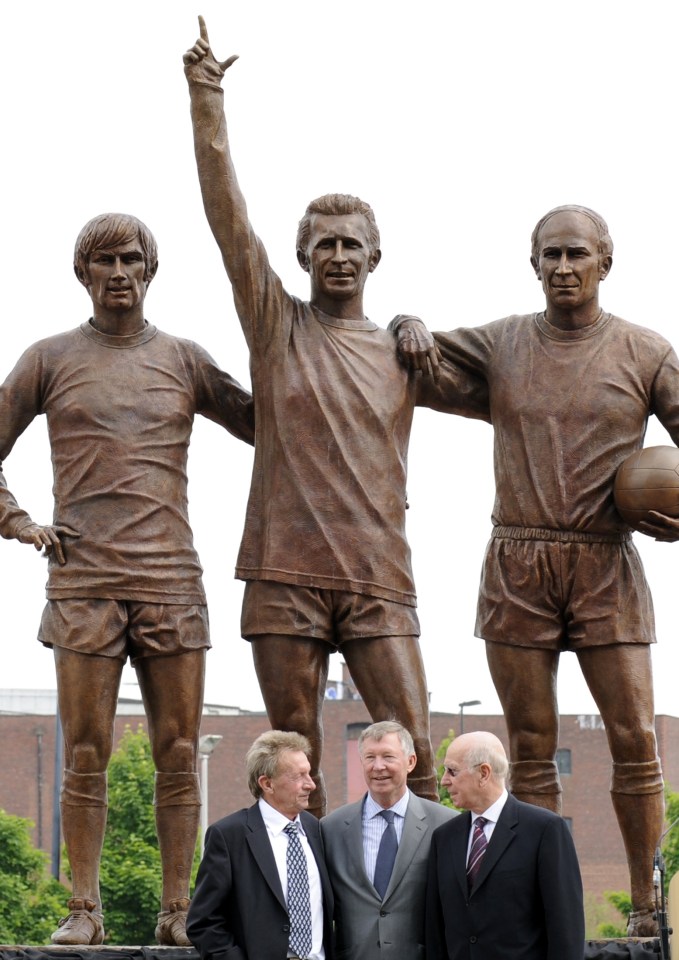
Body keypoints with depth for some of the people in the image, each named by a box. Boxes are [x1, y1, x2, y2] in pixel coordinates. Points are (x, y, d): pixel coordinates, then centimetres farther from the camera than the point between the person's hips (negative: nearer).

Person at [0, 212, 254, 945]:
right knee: (85, 755, -2)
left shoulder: (183, 361, 12)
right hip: (82, 581, -1)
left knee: (178, 753, 0)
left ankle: (176, 912, 4)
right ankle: (83, 910, 3)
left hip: (171, 580, 1)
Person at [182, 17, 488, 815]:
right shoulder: (275, 324, 8)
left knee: (409, 752, -7)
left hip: (378, 581, 1)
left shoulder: (404, 356, 13)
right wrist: (207, 105, -7)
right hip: (286, 576, -1)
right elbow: (227, 214, 0)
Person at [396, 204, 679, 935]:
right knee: (531, 750, 2)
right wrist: (410, 329, -6)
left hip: (605, 568, -1)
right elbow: (411, 345, 18)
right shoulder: (501, 344, 7)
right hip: (517, 565, 1)